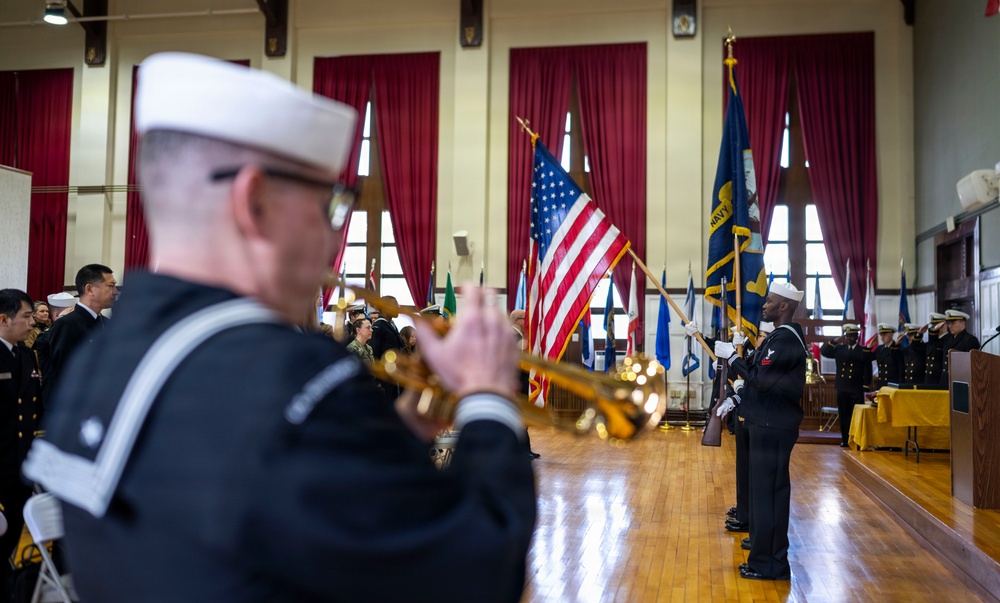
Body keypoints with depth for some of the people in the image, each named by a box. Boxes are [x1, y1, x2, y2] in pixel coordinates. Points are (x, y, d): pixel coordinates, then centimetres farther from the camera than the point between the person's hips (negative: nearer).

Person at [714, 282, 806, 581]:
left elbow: (761, 380, -24)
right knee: (770, 488, 18)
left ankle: (767, 563, 3)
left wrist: (732, 357, -15)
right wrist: (736, 399, 13)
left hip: (773, 427, -10)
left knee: (766, 490, -4)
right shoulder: (782, 336, 14)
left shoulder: (785, 339, -19)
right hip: (771, 422, 10)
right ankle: (771, 553, 30)